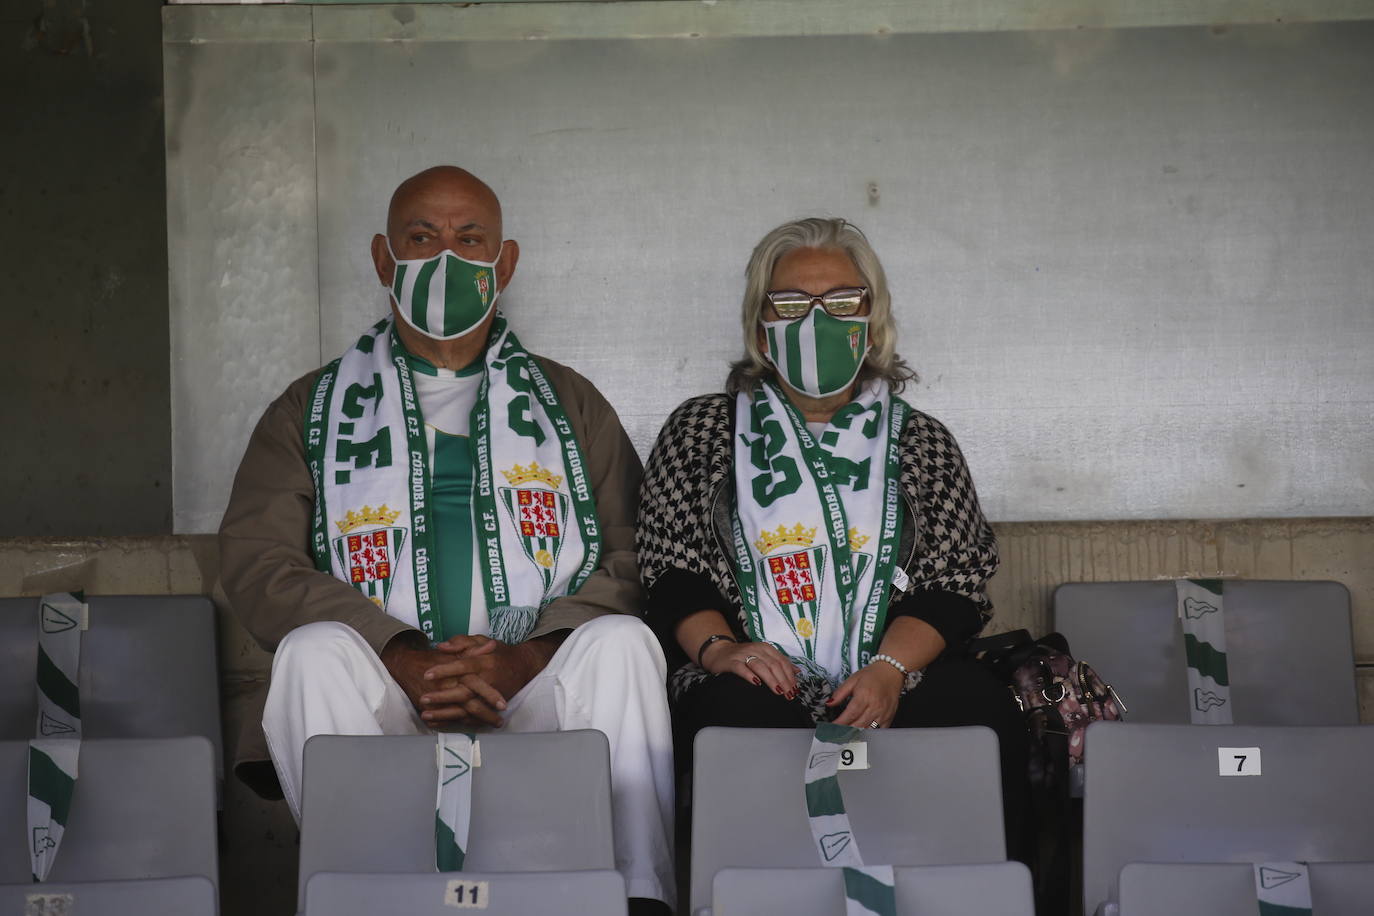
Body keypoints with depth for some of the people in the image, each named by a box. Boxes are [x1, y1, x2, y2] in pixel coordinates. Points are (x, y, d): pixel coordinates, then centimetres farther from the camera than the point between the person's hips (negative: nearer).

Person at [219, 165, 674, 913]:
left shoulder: (570, 403, 19)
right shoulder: (313, 409, 16)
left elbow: (630, 561, 6)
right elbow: (254, 561, 0)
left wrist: (526, 660, -15)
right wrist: (406, 662, -16)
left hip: (536, 690, 0)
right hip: (383, 696, 0)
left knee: (621, 640, -28)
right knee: (315, 650, -30)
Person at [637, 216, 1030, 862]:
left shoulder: (922, 442, 18)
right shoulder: (700, 431, 15)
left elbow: (956, 584, 7)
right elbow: (669, 573, 8)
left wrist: (890, 668, -12)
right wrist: (718, 646, -13)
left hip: (891, 684, 2)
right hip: (758, 681, -1)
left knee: (981, 708, -30)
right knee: (741, 714, -36)